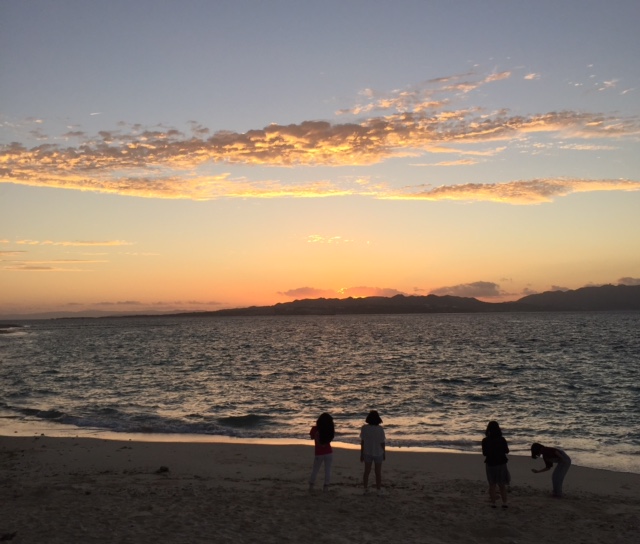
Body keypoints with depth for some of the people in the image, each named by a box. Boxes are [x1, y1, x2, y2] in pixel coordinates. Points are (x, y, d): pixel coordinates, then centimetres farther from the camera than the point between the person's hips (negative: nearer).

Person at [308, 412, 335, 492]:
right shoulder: (331, 429, -10)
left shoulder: (315, 429, -13)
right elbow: (331, 437, 5)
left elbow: (312, 437, 1)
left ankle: (311, 486, 19)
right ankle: (326, 487, 8)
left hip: (319, 453, 0)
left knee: (315, 470, 15)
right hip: (329, 452, 0)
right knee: (328, 470, 10)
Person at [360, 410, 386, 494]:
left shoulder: (364, 428, -15)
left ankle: (366, 488, 22)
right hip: (378, 453, -2)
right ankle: (379, 490, 21)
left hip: (367, 453, 2)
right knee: (378, 472, 14)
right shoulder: (380, 429, -20)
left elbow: (362, 442, -9)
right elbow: (382, 443, -14)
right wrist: (384, 453, 3)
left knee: (367, 471, 17)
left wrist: (361, 454, 3)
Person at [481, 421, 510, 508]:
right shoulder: (502, 439, -10)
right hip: (501, 464, 1)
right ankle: (504, 503, 13)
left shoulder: (485, 441, -13)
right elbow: (506, 451, 1)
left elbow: (484, 453, -6)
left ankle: (493, 503, 11)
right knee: (502, 485, 14)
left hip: (490, 464, -1)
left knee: (492, 485, 11)